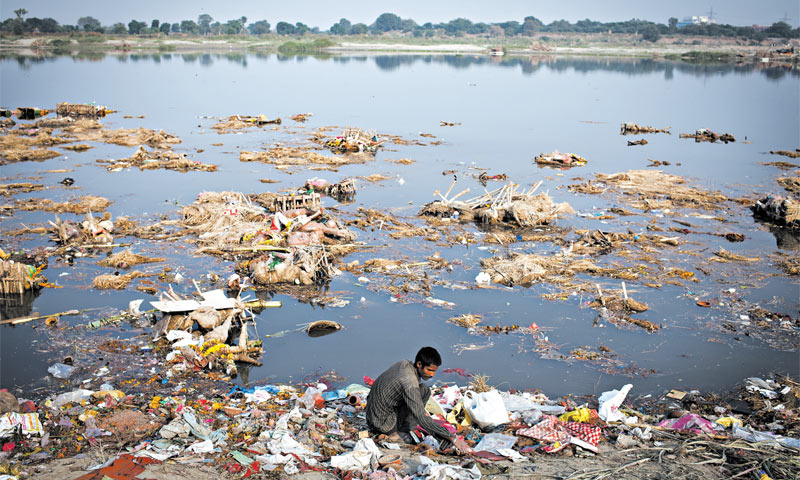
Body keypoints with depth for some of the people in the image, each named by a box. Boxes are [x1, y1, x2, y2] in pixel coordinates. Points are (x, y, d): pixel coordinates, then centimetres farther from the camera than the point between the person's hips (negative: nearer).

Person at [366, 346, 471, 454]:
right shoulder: (409, 383, -28)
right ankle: (394, 432, -7)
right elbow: (423, 420, -31)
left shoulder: (404, 364, -2)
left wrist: (422, 412, 15)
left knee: (424, 389, 11)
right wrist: (452, 438, -31)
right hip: (382, 421, -8)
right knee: (424, 390, -14)